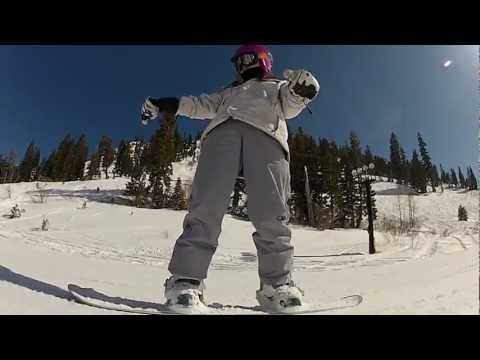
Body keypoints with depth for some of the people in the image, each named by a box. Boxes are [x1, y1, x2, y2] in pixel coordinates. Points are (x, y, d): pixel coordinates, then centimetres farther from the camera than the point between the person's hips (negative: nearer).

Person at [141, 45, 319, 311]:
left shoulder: (279, 86, 36)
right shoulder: (229, 92, 43)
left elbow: (291, 106, 16)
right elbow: (201, 105, 32)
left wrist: (303, 90, -7)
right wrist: (163, 105, 21)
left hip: (267, 134, -1)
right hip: (223, 131, 2)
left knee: (271, 214, -20)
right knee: (206, 208, -19)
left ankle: (277, 285, -15)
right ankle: (186, 280, -21)